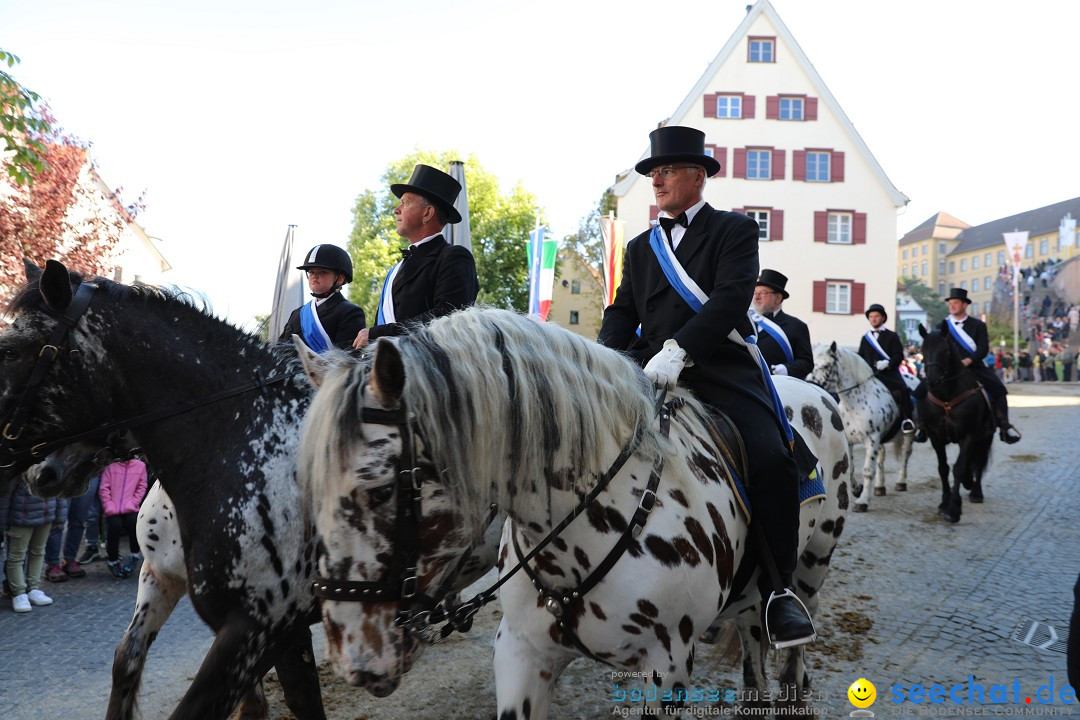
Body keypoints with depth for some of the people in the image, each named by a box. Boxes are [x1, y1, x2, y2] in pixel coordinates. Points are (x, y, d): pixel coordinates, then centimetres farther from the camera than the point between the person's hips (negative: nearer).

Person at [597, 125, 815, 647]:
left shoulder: (734, 230, 6)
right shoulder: (641, 248, 24)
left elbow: (732, 298, -10)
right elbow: (622, 312, 17)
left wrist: (679, 350, -24)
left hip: (722, 368, -4)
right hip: (653, 370, 4)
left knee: (772, 459, -25)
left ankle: (777, 588, -7)